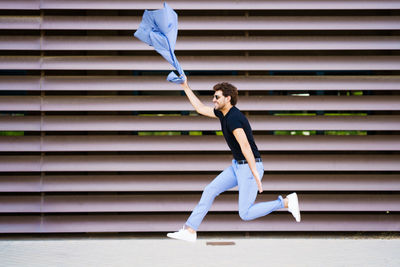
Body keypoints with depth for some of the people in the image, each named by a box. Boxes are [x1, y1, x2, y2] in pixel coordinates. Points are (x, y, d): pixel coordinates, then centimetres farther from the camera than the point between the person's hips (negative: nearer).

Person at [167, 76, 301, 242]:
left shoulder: (233, 118, -23)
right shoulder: (223, 113, 7)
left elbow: (245, 146, -30)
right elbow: (201, 109, 20)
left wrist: (255, 175, -35)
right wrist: (185, 87, 18)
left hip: (251, 166, -10)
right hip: (237, 165, 10)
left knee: (245, 214, -10)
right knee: (210, 191, 3)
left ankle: (287, 202, -3)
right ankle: (190, 231, 5)